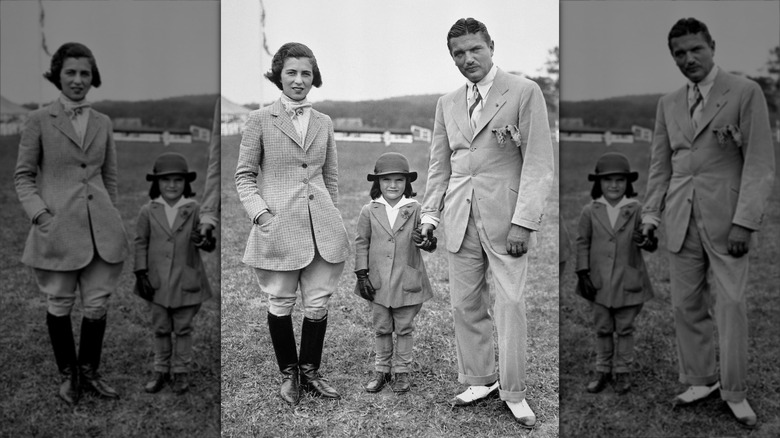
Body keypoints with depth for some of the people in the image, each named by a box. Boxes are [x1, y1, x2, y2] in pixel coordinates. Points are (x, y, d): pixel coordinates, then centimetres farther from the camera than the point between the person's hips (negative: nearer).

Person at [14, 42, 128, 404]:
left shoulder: (102, 123, 10)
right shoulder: (39, 121, 0)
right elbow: (23, 175, 1)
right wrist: (40, 213, -12)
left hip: (100, 228, 3)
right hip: (58, 228, -3)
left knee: (97, 304, 7)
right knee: (59, 304, 10)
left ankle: (89, 372, 27)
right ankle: (68, 375, 30)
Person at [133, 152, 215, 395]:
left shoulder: (194, 210, -5)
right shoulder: (148, 211, -2)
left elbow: (210, 244, -5)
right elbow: (141, 243, 3)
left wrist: (204, 241, -28)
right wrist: (141, 274, -3)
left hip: (186, 282, -1)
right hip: (157, 282, 1)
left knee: (183, 329, 11)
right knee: (161, 329, 14)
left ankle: (181, 372, 25)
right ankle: (161, 371, 30)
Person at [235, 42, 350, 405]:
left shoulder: (324, 123, 11)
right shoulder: (260, 120, 0)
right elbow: (244, 175, 1)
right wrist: (260, 212, -12)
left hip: (321, 228, 3)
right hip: (278, 227, -3)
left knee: (318, 303, 7)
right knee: (280, 304, 8)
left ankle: (310, 371, 26)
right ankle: (287, 374, 27)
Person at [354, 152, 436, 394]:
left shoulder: (416, 210, -3)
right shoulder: (368, 211, -1)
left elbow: (431, 245, 1)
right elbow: (361, 244, 4)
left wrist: (426, 240, -23)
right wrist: (362, 275, 0)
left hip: (407, 281, -1)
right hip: (378, 282, 1)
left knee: (404, 329, 10)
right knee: (381, 329, 12)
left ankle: (402, 371, 24)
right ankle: (382, 370, 28)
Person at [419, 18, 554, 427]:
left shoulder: (524, 91, -2)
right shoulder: (447, 103, 14)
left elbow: (539, 162, -7)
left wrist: (523, 222, -14)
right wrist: (430, 213, 6)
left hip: (505, 216, -4)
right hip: (460, 218, 5)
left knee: (510, 305, -3)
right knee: (465, 304, 7)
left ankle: (514, 393, 12)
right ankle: (479, 380, 23)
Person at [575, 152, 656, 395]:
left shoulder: (636, 210, -5)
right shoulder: (590, 211, -3)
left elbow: (652, 244, -4)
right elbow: (582, 243, 1)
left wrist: (646, 241, -28)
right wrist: (583, 274, -3)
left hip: (628, 282, -1)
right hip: (599, 282, 1)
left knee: (625, 329, 11)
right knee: (602, 329, 13)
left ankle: (623, 371, 26)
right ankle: (603, 371, 27)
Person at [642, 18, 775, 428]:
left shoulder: (745, 92, -2)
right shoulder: (668, 103, 13)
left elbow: (760, 162, -6)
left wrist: (745, 222, -14)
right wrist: (651, 213, 3)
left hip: (726, 218, -4)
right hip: (681, 220, 4)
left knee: (731, 305, -2)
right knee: (686, 306, 6)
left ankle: (735, 393, 12)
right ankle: (700, 380, 20)